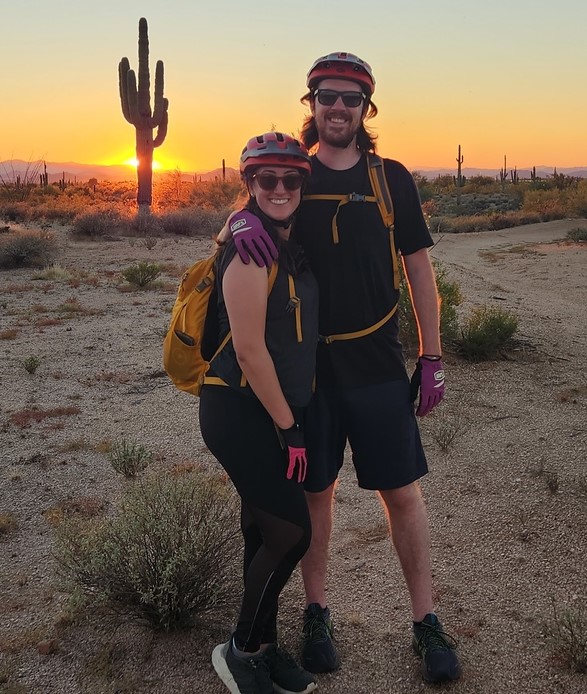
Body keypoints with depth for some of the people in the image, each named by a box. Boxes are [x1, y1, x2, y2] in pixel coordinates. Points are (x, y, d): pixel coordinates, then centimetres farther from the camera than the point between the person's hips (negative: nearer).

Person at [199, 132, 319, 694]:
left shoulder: (290, 243, 11)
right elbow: (249, 348, -21)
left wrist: (291, 419, 12)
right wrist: (288, 427, -15)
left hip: (273, 410, 8)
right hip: (239, 411, -8)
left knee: (264, 531, 15)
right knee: (292, 532, -5)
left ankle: (263, 648, 30)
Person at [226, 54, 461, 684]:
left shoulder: (391, 179, 3)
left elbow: (418, 270, 5)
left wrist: (432, 358, 2)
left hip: (377, 365, 0)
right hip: (307, 364, 1)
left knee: (401, 492, 4)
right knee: (316, 492, 10)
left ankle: (426, 624, 20)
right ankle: (316, 615, 28)